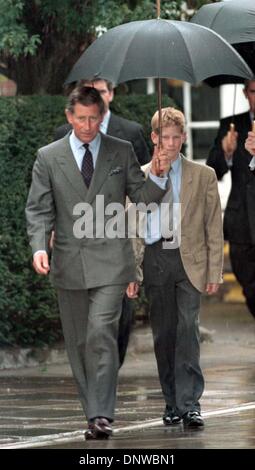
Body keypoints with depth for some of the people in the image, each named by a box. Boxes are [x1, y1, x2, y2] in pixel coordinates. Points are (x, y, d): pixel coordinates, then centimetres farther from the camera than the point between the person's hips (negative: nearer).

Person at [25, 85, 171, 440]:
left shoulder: (122, 152, 5)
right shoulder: (49, 157, 5)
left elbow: (141, 198, 8)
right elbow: (39, 209, 3)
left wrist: (157, 176, -12)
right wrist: (39, 246, -13)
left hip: (110, 260, -2)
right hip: (69, 262, 2)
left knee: (101, 334, -16)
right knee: (78, 342, 8)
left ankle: (101, 416, -18)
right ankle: (93, 410, 19)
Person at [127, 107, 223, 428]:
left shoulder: (203, 176, 6)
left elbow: (214, 227, 6)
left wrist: (214, 270, -1)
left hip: (190, 261, -2)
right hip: (154, 260, 2)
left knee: (187, 329, -13)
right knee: (163, 335, 6)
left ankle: (189, 404, -15)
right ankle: (172, 403, 15)